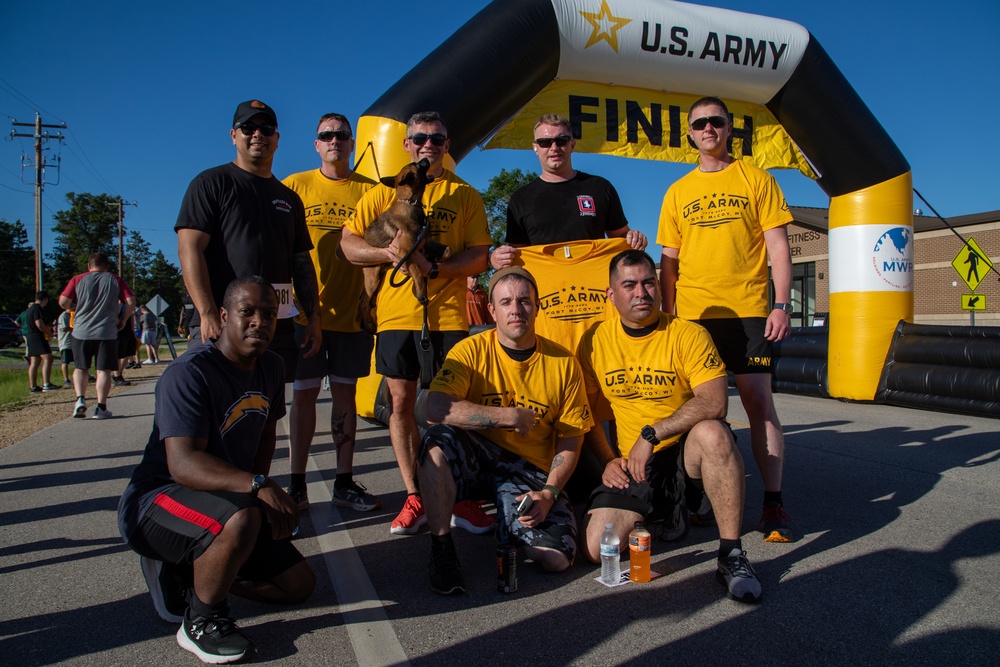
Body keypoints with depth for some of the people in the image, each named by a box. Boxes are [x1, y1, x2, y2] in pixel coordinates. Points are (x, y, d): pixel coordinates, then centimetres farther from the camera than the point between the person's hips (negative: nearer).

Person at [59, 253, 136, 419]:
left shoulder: (78, 280, 3)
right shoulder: (115, 280, 4)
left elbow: (63, 302, -4)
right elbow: (131, 301, -4)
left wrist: (76, 307, 16)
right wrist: (123, 320, 8)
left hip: (81, 332, 1)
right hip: (107, 332, -1)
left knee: (80, 368, 16)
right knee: (104, 370, 3)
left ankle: (80, 399, 1)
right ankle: (101, 408, 2)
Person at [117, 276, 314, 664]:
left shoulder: (270, 367, 1)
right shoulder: (189, 374, -24)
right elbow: (183, 463, -34)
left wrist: (265, 492, 3)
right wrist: (257, 486, -44)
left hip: (228, 500, 8)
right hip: (156, 500, -7)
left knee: (299, 585, 3)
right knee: (241, 518, -40)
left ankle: (193, 571, 19)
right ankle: (199, 622, -13)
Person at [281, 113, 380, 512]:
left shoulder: (370, 191, 7)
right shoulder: (294, 186, 7)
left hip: (352, 311, 1)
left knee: (345, 392, 7)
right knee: (304, 393, 2)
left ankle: (345, 482, 16)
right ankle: (297, 484, 13)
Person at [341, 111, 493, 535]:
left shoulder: (466, 195, 9)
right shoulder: (384, 192, 13)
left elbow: (478, 259, 1)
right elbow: (348, 243, 8)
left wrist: (434, 267, -17)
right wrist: (390, 252, -11)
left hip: (447, 314, -1)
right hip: (395, 312, 2)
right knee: (401, 402, 4)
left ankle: (461, 497, 10)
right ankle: (414, 497, 15)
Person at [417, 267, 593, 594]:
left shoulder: (563, 362, -3)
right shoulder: (471, 351, -7)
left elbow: (570, 440, 1)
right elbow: (436, 410, -24)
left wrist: (549, 492, -13)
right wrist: (510, 416, -24)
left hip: (531, 470, 1)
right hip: (475, 459, -1)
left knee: (557, 559, -18)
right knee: (437, 441, -33)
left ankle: (507, 520, 16)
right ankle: (441, 548, -16)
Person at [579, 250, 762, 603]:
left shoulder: (688, 334, -9)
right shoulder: (595, 340, 1)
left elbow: (715, 401, -22)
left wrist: (651, 434, -24)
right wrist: (608, 461, -1)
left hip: (686, 453, -3)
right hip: (631, 465, 3)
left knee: (712, 432, -38)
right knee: (598, 549, -15)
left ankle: (731, 554, -21)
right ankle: (661, 513, 18)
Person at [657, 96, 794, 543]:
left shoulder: (756, 179, 7)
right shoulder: (678, 192, 13)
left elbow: (779, 247, 2)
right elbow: (669, 261, 13)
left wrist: (782, 306, -8)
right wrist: (664, 317, 6)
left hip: (748, 310, -2)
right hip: (693, 314, 3)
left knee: (759, 402, -5)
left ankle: (774, 502, 3)